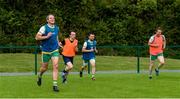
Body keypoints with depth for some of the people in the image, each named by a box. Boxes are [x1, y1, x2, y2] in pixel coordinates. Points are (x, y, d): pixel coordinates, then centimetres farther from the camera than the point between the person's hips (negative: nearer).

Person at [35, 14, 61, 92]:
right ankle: (40, 76, 45)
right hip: (46, 50, -3)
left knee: (55, 66, -13)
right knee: (44, 68, 10)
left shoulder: (57, 28, 7)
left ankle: (55, 85, -13)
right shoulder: (44, 28, -10)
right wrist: (46, 36, -21)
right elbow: (37, 37, -13)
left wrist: (58, 42, 11)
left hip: (55, 50, 3)